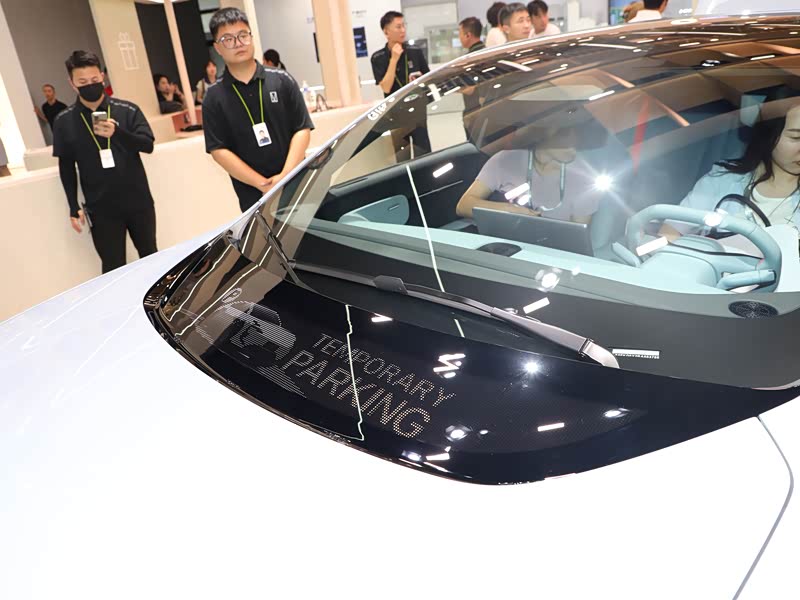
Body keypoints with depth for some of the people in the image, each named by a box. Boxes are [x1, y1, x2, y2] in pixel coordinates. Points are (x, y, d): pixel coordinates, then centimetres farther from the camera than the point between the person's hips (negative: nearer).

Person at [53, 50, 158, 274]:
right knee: (113, 269, 1)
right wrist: (74, 207, 2)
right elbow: (66, 167, 5)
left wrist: (117, 132, -27)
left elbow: (148, 145, -9)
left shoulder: (127, 110, -2)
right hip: (101, 209, -1)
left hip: (138, 202, 1)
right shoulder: (64, 121, 0)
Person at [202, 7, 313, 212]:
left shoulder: (282, 81, 4)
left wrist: (286, 176, -14)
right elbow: (219, 150, -3)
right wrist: (263, 184, -12)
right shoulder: (214, 98, 2)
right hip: (254, 198, -1)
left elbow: (302, 130, -1)